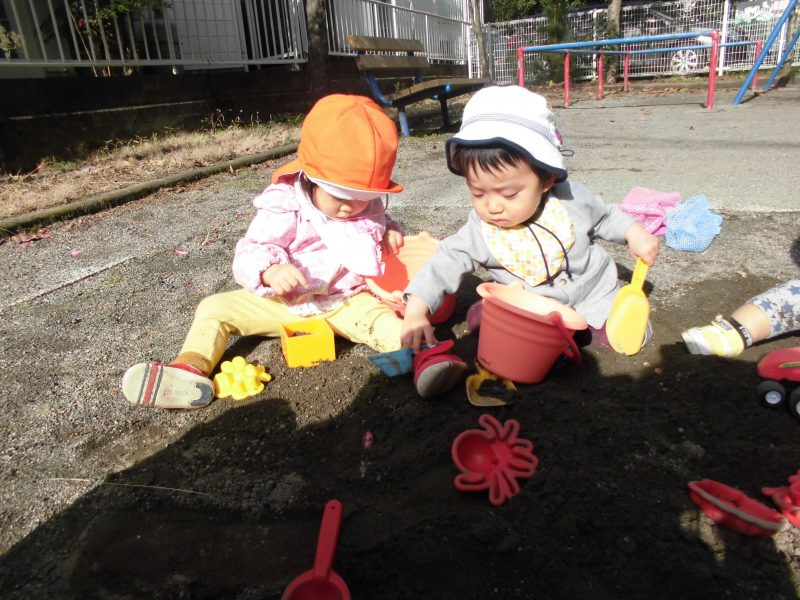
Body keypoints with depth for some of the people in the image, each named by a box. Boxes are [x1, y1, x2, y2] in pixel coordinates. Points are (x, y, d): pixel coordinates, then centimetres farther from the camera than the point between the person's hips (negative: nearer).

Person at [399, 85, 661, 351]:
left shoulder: (571, 200, -19)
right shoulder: (478, 231, -22)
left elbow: (605, 217, 2)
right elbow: (446, 264, -23)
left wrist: (634, 233, -14)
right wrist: (415, 312, -34)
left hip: (593, 293, -1)